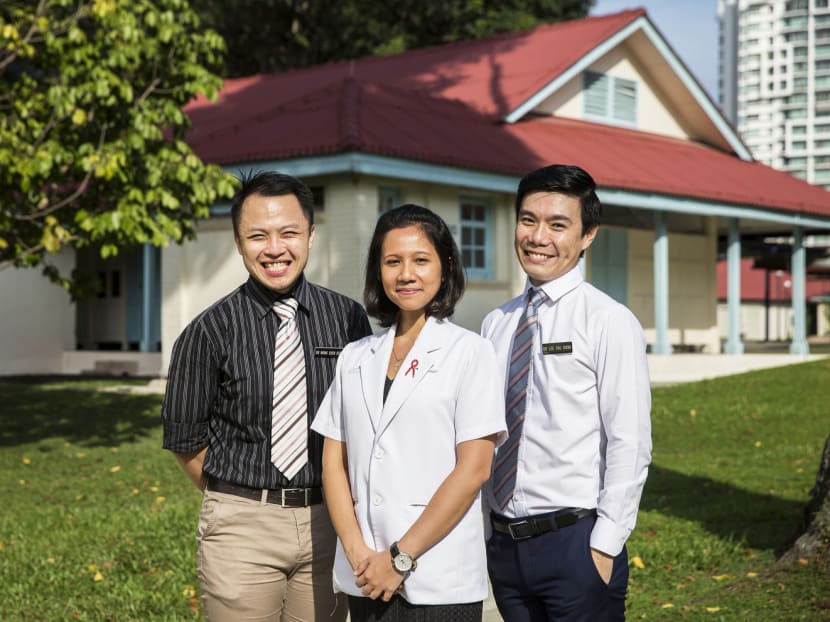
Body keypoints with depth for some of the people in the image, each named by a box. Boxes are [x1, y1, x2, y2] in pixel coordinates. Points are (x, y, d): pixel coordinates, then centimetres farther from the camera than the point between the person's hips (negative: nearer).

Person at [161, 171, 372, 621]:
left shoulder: (347, 318, 2)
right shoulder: (210, 331, -5)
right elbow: (186, 440, 2)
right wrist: (238, 501, 5)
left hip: (328, 520, 2)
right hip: (241, 529, -2)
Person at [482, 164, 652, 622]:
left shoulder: (609, 322, -8)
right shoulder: (496, 325, 8)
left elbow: (630, 446, -11)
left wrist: (604, 548, -14)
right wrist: (481, 532, 9)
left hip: (576, 544, -5)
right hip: (503, 544, 5)